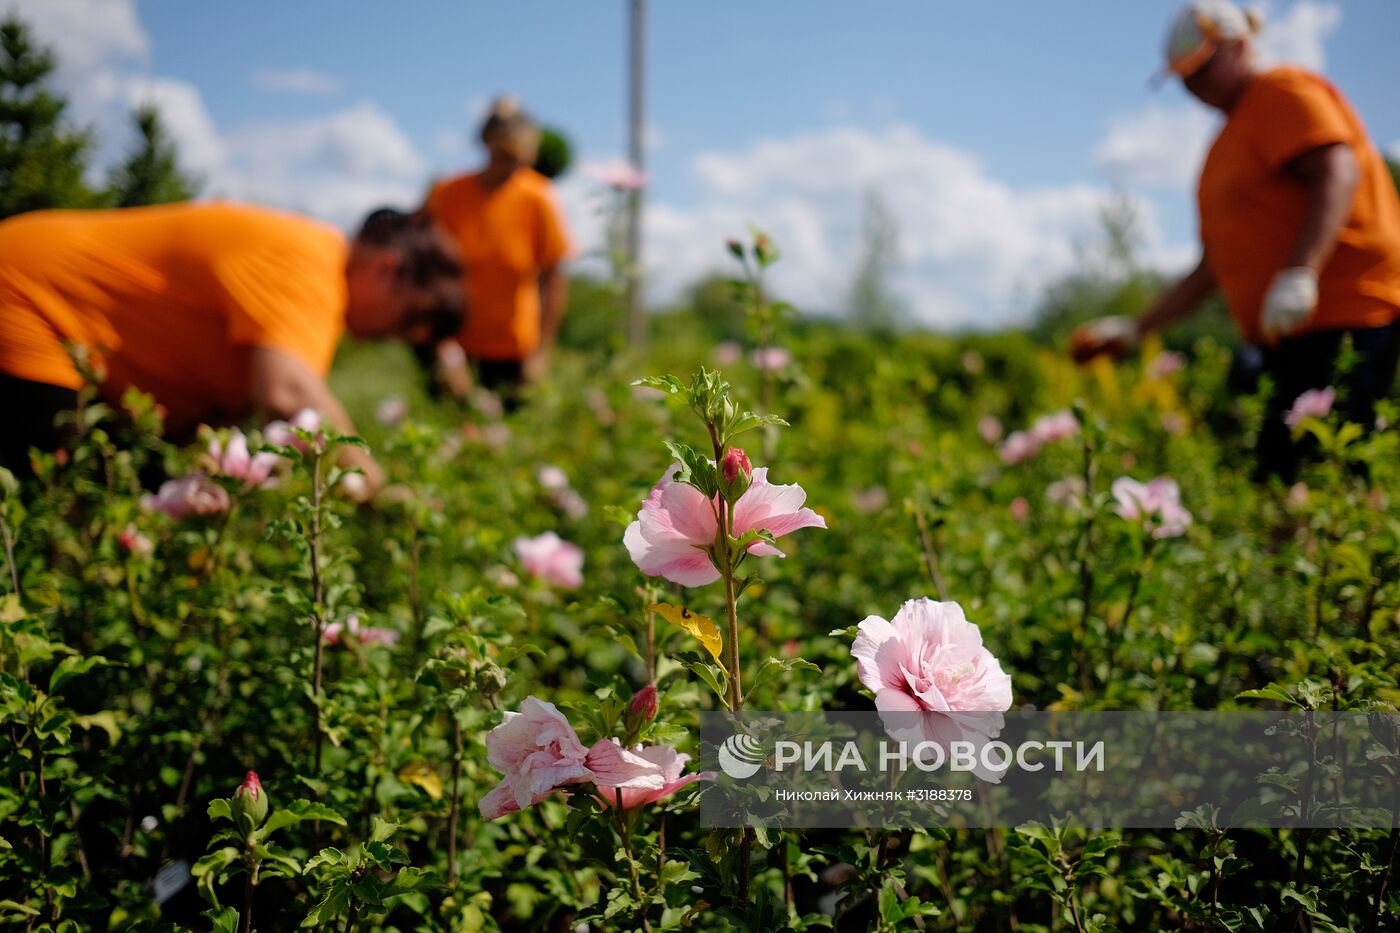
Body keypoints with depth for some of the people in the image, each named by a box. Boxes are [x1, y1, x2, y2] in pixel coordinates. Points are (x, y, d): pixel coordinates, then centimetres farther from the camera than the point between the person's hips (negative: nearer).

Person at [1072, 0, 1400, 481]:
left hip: (1350, 319, -9)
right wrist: (1134, 329, 22)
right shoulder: (1227, 143, 25)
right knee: (1275, 474, 0)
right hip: (1292, 339, 9)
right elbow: (1212, 269, 26)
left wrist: (1300, 274, -29)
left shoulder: (1283, 92, 0)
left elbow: (1337, 172, -17)